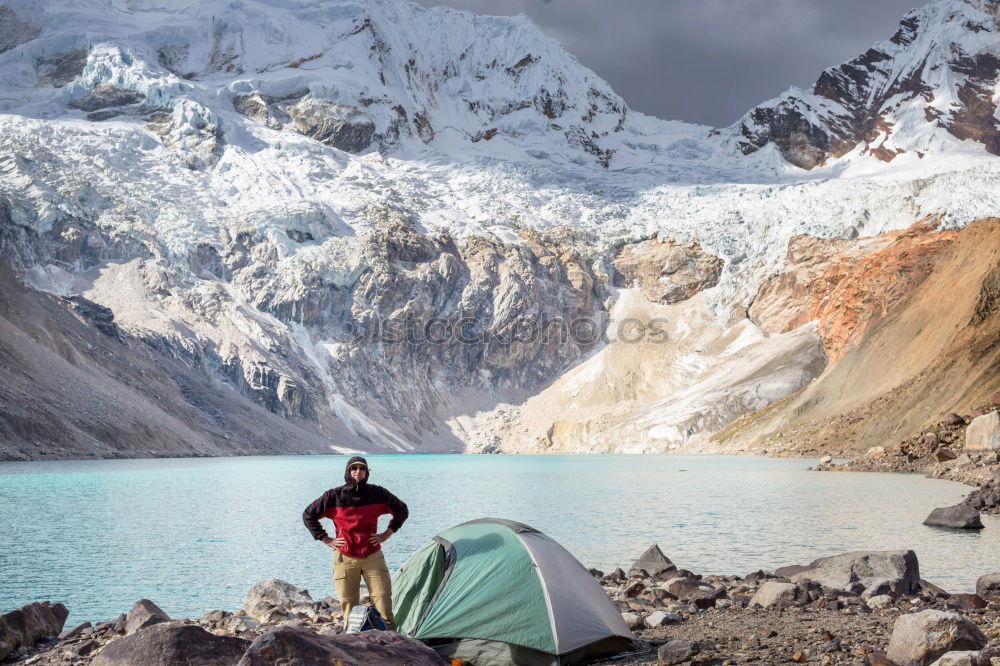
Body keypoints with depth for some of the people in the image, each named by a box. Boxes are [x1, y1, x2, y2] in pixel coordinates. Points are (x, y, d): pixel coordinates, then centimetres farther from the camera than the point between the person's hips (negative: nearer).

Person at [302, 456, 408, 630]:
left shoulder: (377, 494, -2)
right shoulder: (334, 496, -6)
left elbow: (402, 511, 13)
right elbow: (308, 515, 4)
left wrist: (387, 534, 4)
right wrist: (326, 540, 0)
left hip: (373, 557, 1)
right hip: (345, 558, -1)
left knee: (383, 600, -7)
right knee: (349, 605, 2)